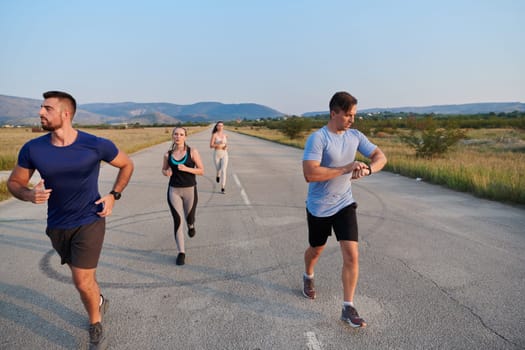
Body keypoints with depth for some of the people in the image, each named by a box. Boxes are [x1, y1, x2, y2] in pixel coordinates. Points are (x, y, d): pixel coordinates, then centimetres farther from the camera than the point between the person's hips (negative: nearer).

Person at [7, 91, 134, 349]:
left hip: (89, 222, -4)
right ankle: (99, 301, 53)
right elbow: (14, 183, 2)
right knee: (82, 275, 22)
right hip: (57, 226, 4)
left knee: (83, 283, -6)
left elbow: (127, 165, 1)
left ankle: (96, 327, 23)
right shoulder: (32, 149, -10)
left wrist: (113, 196, -6)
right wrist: (29, 195, -20)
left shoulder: (96, 145, -17)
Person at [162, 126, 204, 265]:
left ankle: (191, 225, 56)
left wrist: (186, 169, -21)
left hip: (190, 190, -1)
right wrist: (166, 172, -7)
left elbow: (201, 171, -6)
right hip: (173, 190, 1)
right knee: (177, 220, -4)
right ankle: (181, 252, 7)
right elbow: (164, 170, 17)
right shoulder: (168, 154, 2)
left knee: (188, 218, 15)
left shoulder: (192, 152, -6)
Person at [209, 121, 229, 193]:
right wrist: (218, 145, -24)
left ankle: (222, 188, -9)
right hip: (216, 154, -1)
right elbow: (211, 145, -11)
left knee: (223, 171, -12)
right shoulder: (214, 135, -6)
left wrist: (226, 146, 2)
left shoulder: (225, 135, 6)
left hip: (224, 154, 2)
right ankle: (218, 175, 50)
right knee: (218, 169, 10)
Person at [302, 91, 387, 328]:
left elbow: (381, 157, 4)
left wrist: (368, 169, -18)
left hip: (345, 204, 4)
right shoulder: (317, 138, -21)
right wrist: (345, 169, -30)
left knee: (352, 255, -6)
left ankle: (348, 308, 7)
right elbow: (309, 174, -31)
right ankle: (308, 277, 52)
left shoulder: (355, 136, -2)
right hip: (319, 208, -4)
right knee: (316, 250, 19)